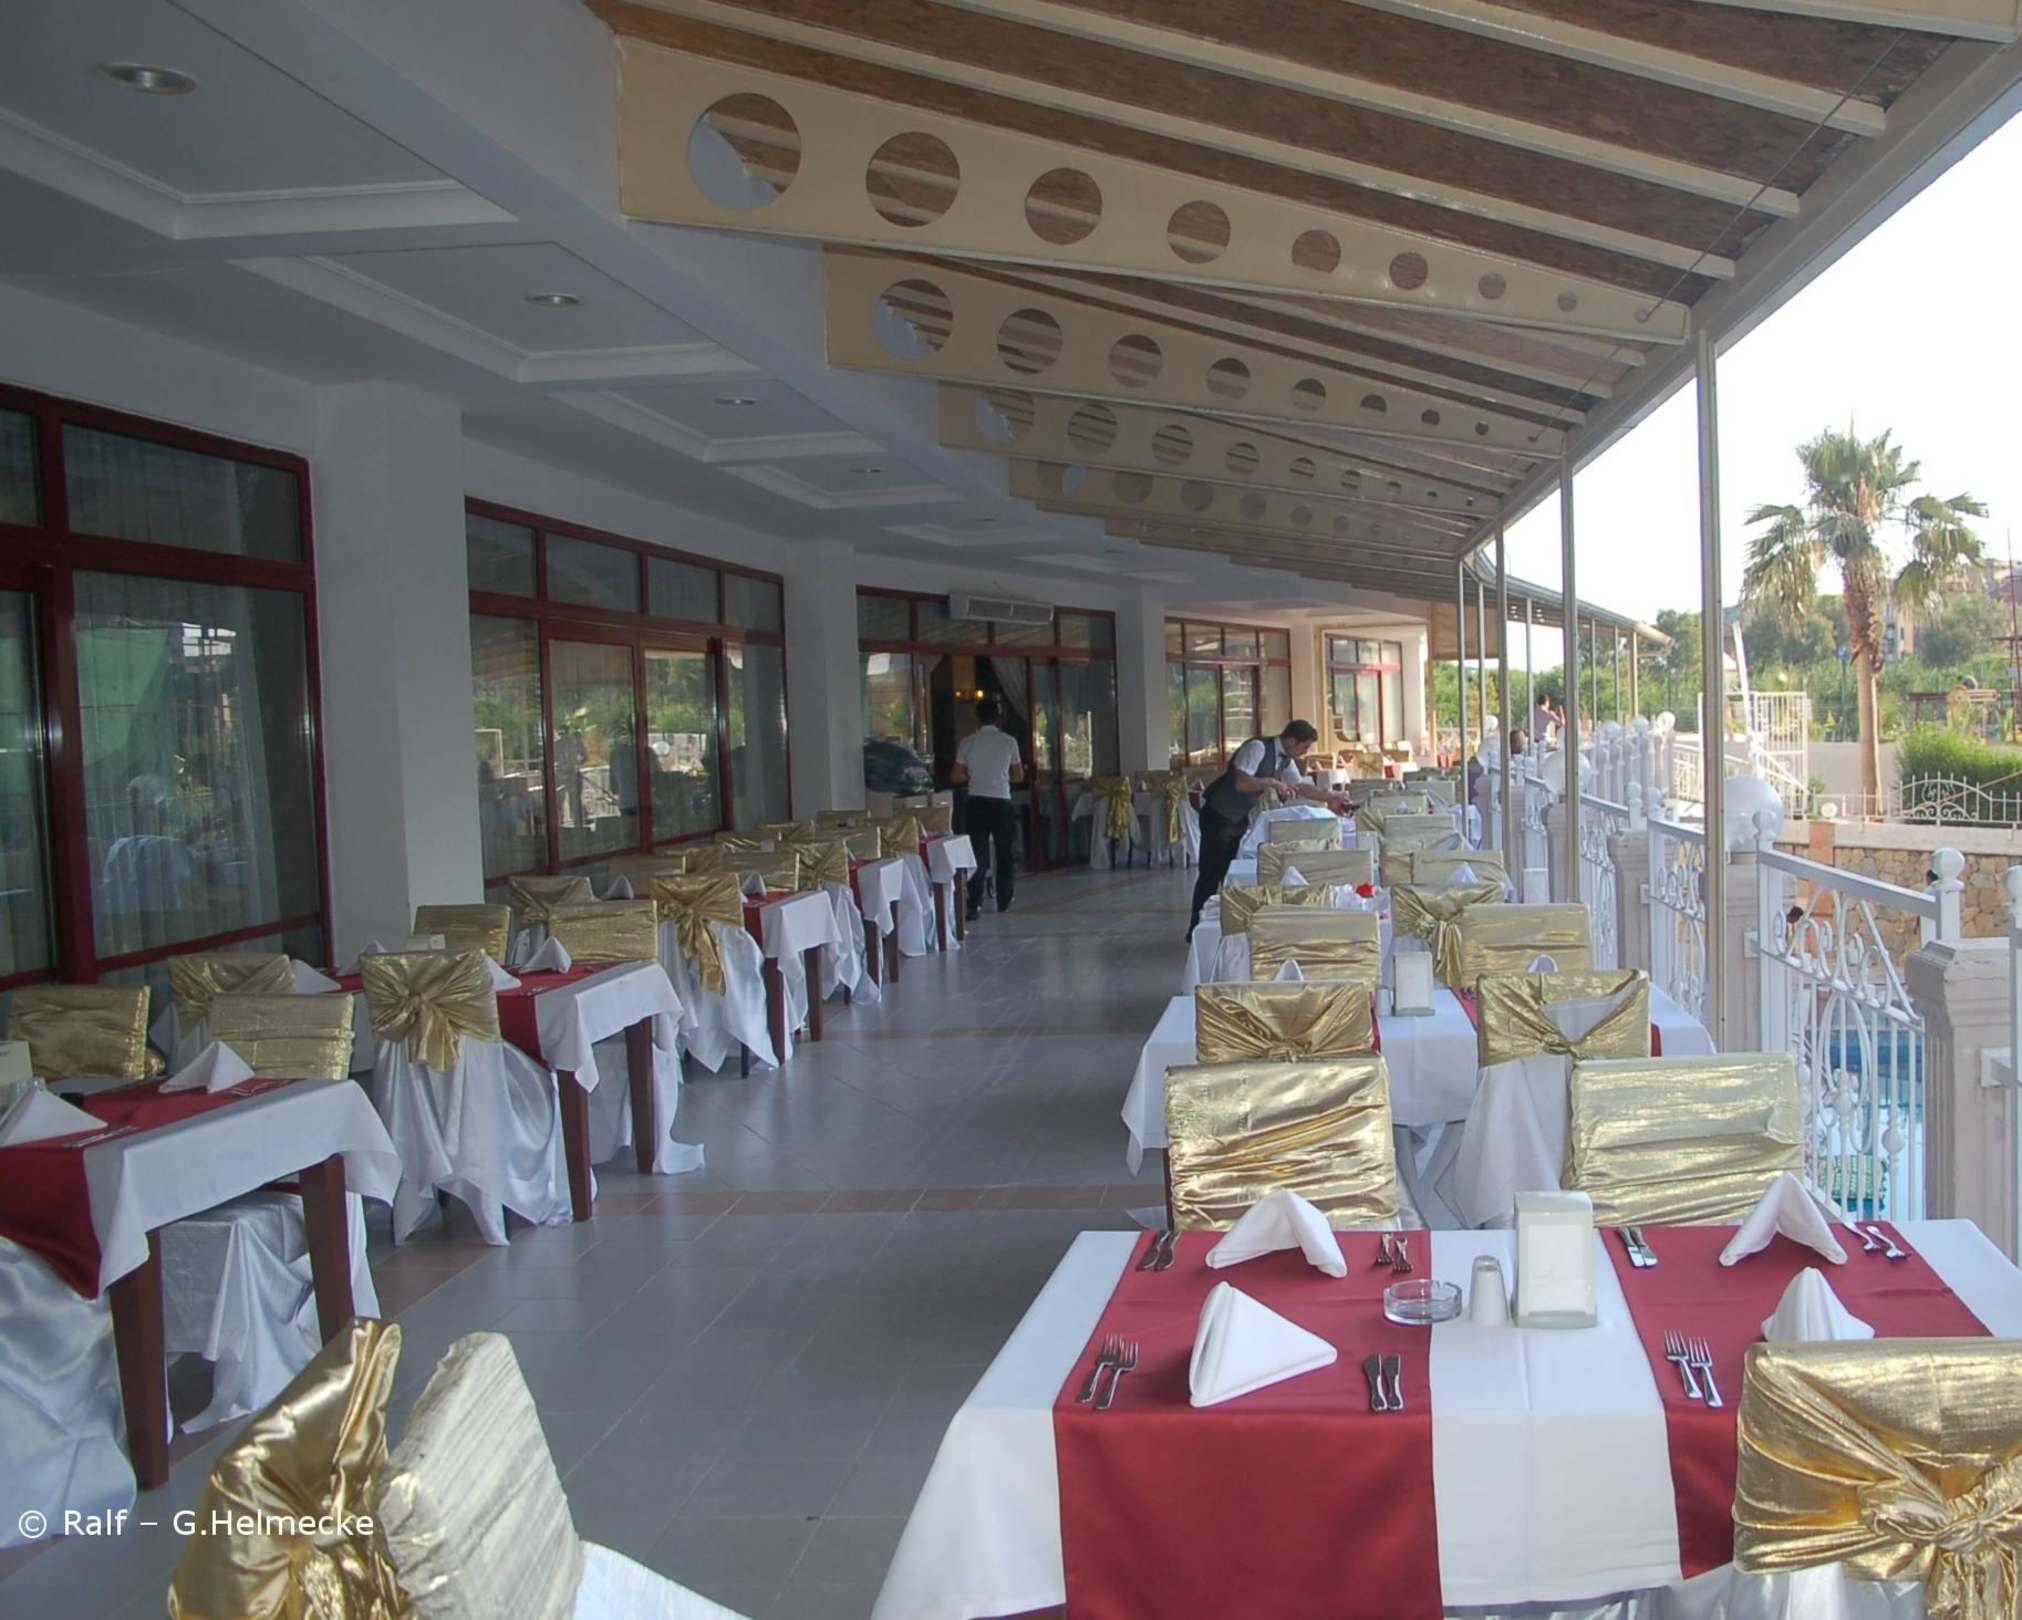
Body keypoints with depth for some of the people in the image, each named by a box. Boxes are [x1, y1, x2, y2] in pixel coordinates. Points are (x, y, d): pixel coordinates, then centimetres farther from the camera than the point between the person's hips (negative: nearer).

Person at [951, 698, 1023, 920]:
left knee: (978, 854, 1)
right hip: (1001, 803, 0)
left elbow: (956, 776, 2)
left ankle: (975, 904, -10)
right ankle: (1003, 901, 22)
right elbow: (1018, 777, 7)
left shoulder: (968, 742, 0)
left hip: (977, 803, 0)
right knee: (1004, 853, 13)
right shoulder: (1009, 742, -1)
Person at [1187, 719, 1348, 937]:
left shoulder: (1285, 759, 2)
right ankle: (1196, 930, 3)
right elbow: (1241, 783, -33)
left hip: (1239, 818, 8)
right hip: (1218, 816, -8)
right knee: (1212, 873, -4)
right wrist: (1272, 782, -32)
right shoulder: (1258, 748, -24)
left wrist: (1330, 798, 3)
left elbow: (1301, 786, 10)